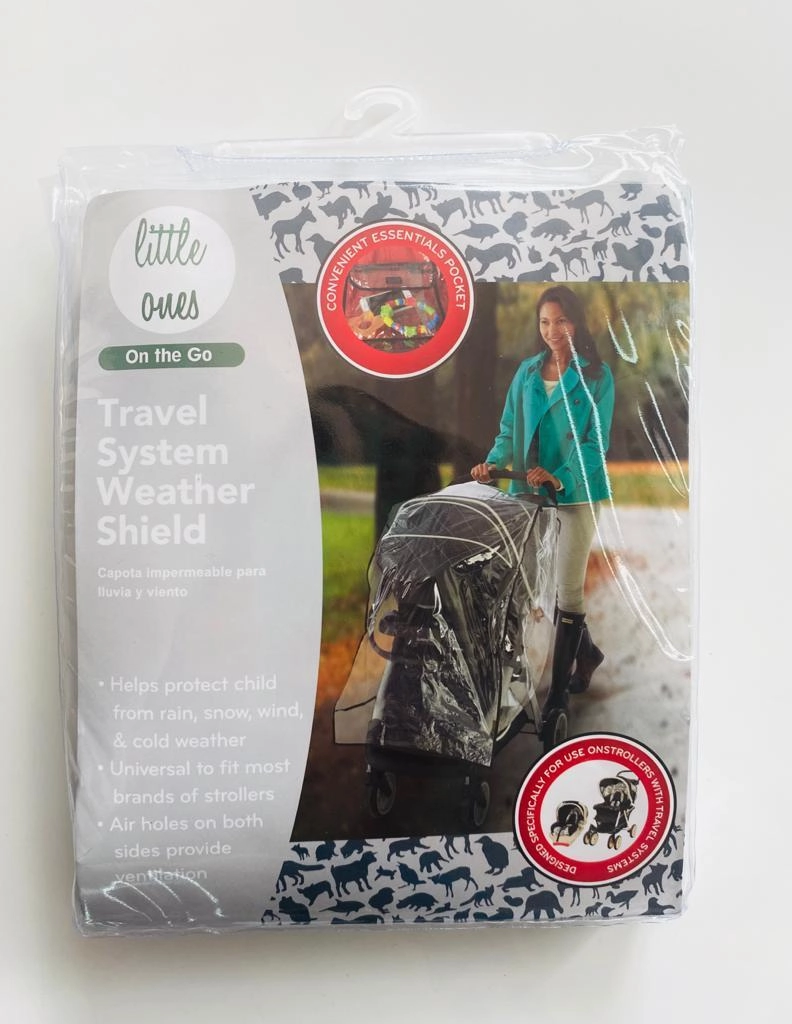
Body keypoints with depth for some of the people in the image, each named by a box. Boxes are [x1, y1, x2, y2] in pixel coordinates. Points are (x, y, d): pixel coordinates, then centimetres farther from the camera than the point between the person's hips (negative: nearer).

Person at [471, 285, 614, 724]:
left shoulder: (596, 376, -4)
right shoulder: (527, 372, 8)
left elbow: (596, 441, -9)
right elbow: (509, 430, 8)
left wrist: (559, 478, -23)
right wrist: (493, 462, -12)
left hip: (577, 492, -4)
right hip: (531, 492, 5)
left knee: (567, 588, -2)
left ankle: (558, 693, 8)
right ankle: (586, 651, 38)